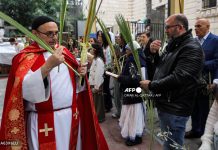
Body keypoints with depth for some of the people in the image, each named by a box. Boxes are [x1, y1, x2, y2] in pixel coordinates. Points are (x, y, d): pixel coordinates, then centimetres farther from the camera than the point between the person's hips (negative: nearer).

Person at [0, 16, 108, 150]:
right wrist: (48, 65, -36)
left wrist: (80, 73, -5)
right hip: (44, 122, -5)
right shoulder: (25, 57, -9)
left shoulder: (63, 51, 8)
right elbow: (24, 89, -26)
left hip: (71, 116, 5)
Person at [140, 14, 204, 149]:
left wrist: (151, 85, -18)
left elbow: (178, 78, -28)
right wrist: (154, 52, -1)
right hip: (165, 104, 9)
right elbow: (159, 67, 19)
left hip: (175, 109, -9)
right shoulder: (173, 45, 13)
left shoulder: (191, 48, -17)